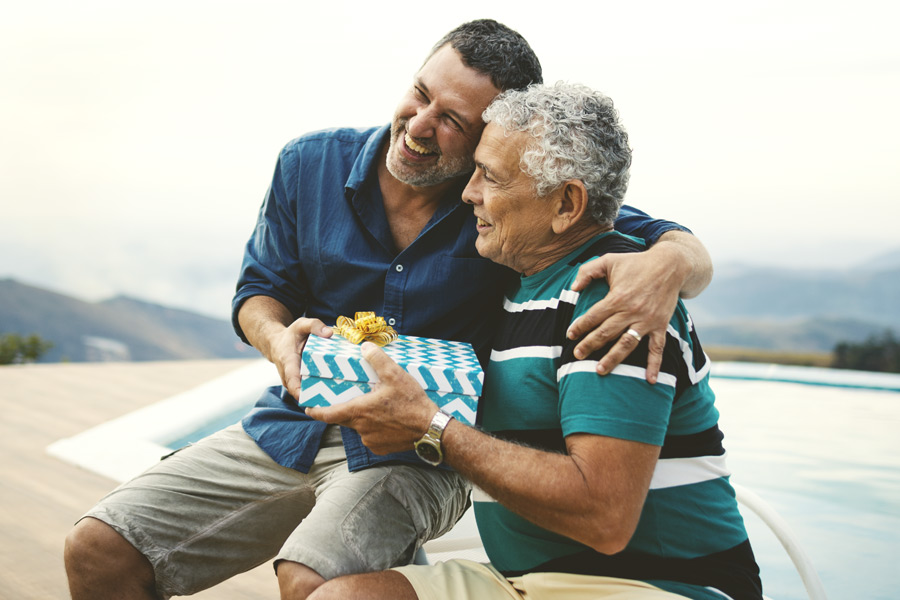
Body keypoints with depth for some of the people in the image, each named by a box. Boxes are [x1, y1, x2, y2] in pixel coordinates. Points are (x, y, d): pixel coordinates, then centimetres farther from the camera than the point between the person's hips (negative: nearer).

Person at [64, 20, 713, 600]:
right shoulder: (312, 164, -3)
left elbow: (689, 251, -11)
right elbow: (260, 287, 8)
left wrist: (669, 265, -37)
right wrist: (278, 337, -16)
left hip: (420, 454, -4)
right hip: (291, 429, 4)